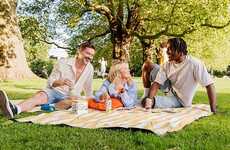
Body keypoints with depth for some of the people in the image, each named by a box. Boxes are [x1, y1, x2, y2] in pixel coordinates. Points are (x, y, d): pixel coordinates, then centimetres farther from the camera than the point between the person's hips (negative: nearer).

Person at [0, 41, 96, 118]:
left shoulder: (90, 68, 4)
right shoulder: (63, 63, -6)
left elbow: (88, 88, 20)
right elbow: (50, 82, -7)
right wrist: (61, 82, -27)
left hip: (71, 97, 2)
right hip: (55, 92, -1)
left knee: (72, 101, -37)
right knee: (40, 95, -35)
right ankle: (15, 110, -65)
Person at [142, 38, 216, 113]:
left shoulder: (194, 64, -24)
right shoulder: (167, 65, -8)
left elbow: (209, 84, -24)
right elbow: (157, 83, -16)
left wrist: (213, 110, -28)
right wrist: (149, 99, -36)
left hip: (181, 102, -6)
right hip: (171, 95, 6)